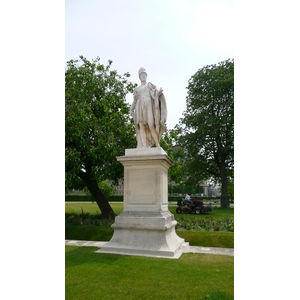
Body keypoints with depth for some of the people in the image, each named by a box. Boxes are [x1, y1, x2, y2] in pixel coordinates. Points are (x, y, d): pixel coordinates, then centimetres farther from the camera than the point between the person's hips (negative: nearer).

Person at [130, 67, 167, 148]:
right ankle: (144, 146, -21)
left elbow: (155, 94, 6)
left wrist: (159, 92, -17)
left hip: (148, 106, -2)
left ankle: (158, 146, -14)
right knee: (141, 127, -14)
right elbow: (134, 101, 22)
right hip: (139, 108, 3)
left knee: (151, 126, -17)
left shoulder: (150, 85, 21)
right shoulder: (137, 89, 27)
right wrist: (131, 110, 6)